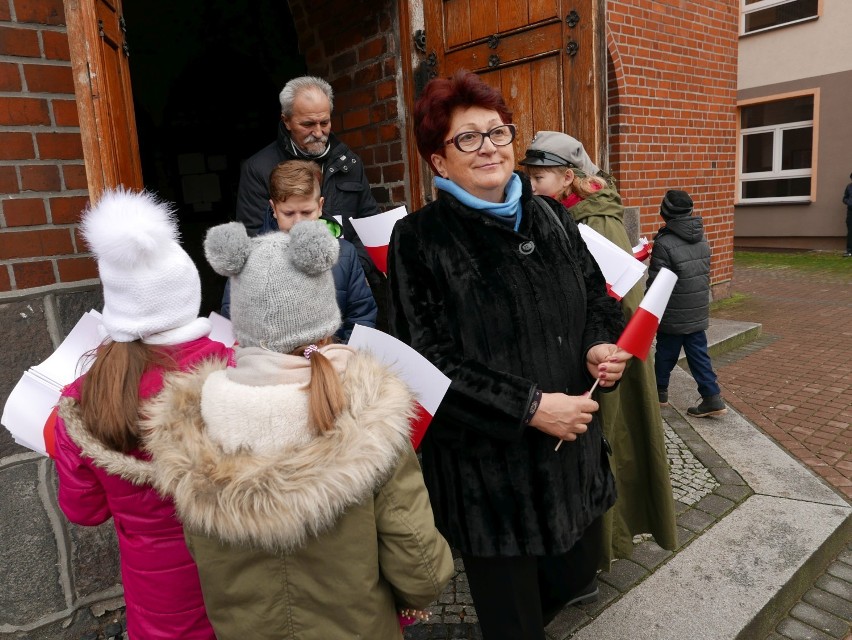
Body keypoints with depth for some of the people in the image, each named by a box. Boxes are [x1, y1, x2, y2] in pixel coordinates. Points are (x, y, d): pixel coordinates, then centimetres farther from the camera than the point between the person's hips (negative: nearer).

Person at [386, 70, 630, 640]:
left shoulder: (551, 220, 5)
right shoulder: (419, 240, -12)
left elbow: (597, 296, 15)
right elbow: (429, 362, -17)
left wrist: (599, 347, -6)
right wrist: (530, 407, -20)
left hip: (571, 448, 6)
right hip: (485, 470, -5)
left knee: (575, 576, 24)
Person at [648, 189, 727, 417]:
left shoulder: (664, 244, -20)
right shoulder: (702, 241, 4)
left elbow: (656, 284, -17)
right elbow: (705, 273, 13)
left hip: (673, 316, -6)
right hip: (698, 313, 6)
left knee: (665, 354, 11)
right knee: (699, 354, 10)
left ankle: (660, 391, 27)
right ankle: (712, 397, 9)